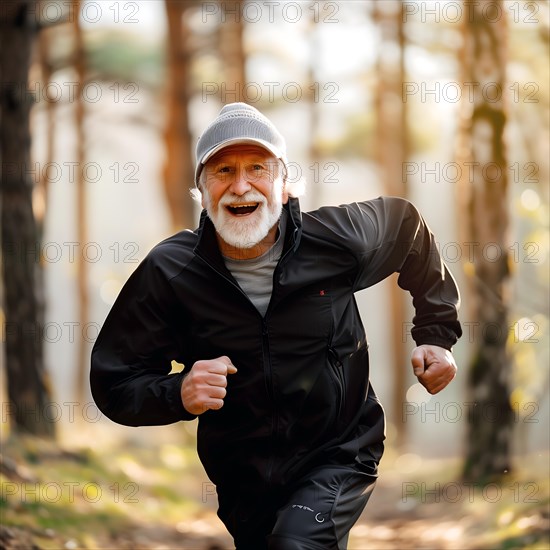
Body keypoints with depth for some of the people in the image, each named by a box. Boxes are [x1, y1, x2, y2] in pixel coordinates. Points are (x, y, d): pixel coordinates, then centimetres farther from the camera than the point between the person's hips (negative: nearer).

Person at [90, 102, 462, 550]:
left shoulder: (337, 239, -13)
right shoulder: (169, 272, -14)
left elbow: (408, 227, 10)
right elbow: (112, 382, -9)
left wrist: (438, 335, 10)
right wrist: (178, 393, -29)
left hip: (340, 458, -2)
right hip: (244, 478, 3)